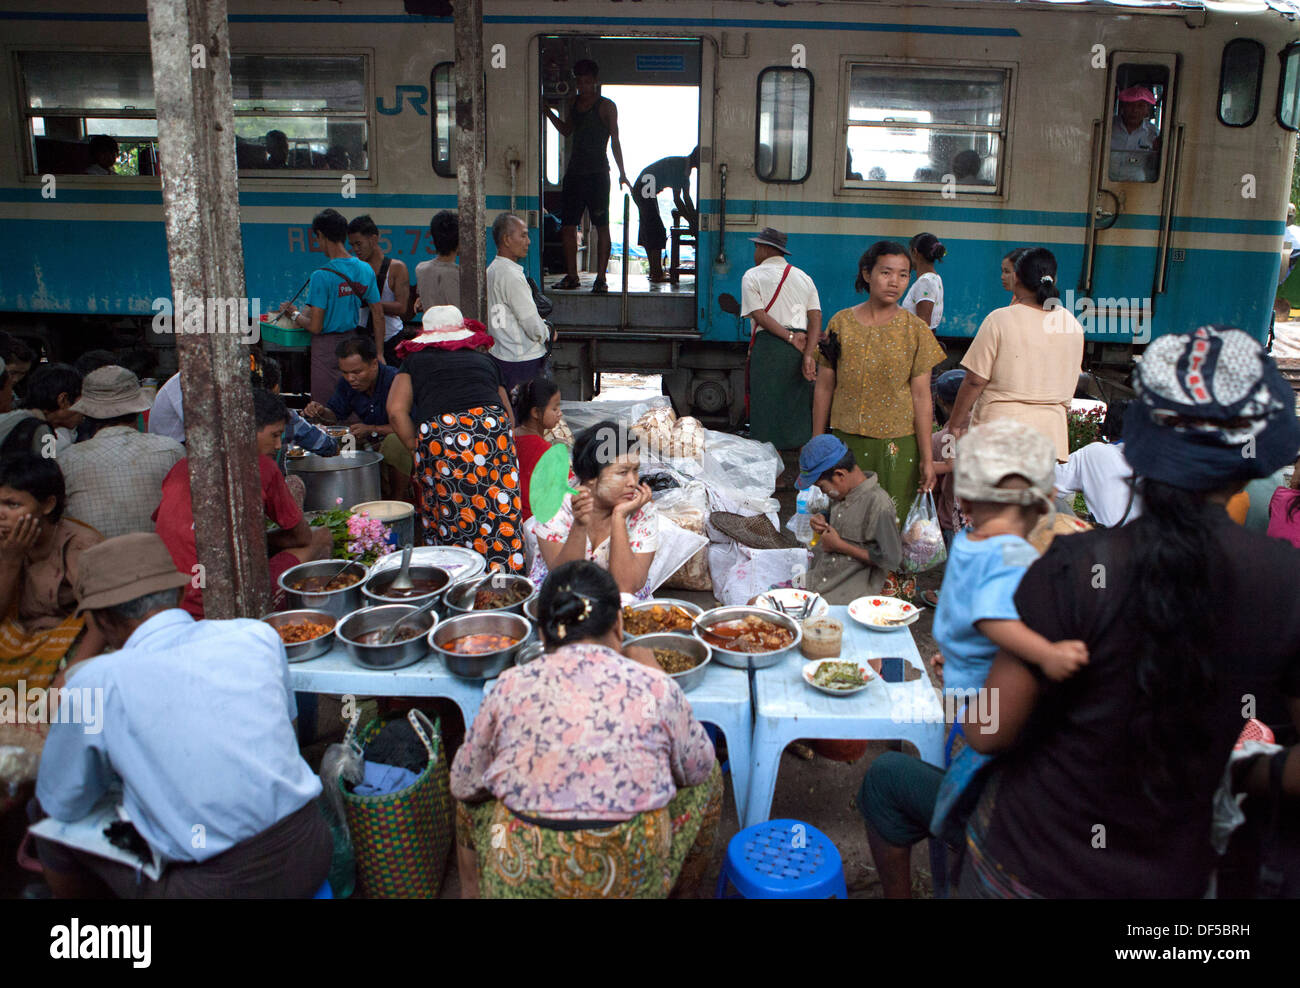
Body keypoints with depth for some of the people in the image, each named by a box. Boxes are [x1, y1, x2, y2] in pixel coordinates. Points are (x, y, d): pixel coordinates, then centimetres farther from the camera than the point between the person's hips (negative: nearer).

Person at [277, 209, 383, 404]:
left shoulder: (322, 276, -18)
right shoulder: (366, 270, 0)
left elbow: (315, 327, -17)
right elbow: (379, 316, 4)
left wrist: (296, 316, 4)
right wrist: (379, 354, 12)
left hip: (327, 346, -6)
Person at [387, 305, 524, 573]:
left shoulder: (415, 360, 22)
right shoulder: (484, 359, 28)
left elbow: (396, 410, 6)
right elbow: (509, 415, 25)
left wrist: (417, 448, 12)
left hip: (437, 433, -2)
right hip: (493, 427, 2)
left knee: (448, 523, 4)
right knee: (502, 513, 2)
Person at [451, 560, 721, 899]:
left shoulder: (509, 687, -6)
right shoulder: (655, 687, -8)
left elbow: (463, 786, 6)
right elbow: (699, 768, 8)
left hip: (519, 881, 1)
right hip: (633, 882, -1)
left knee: (475, 796, 31)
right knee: (707, 775, 25)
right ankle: (682, 888, 43)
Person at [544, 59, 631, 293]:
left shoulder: (606, 106, -2)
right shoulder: (574, 103, 15)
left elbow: (615, 141, -5)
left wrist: (622, 173, -10)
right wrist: (548, 111, 19)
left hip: (597, 173, -6)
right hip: (574, 172, 6)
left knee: (602, 227, -4)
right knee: (568, 226, 3)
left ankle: (601, 277, 0)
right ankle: (572, 276, 11)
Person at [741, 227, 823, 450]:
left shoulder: (752, 276, 4)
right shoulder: (804, 277, 16)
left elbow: (760, 316, -10)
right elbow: (816, 317, 3)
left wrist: (790, 337, -11)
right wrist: (808, 354, -8)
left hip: (768, 346, -4)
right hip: (800, 349, 4)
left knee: (766, 406, 0)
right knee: (799, 407, 8)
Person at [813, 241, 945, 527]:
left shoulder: (915, 329, 1)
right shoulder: (841, 323, 3)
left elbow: (921, 398, 0)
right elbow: (824, 388, 7)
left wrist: (927, 458, -3)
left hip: (897, 444, -1)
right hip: (846, 440, 1)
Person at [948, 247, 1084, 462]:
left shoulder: (999, 320, -9)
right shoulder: (1073, 325, 7)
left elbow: (975, 381, -8)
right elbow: (1069, 386, 17)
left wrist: (956, 423, 3)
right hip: (1051, 433, 5)